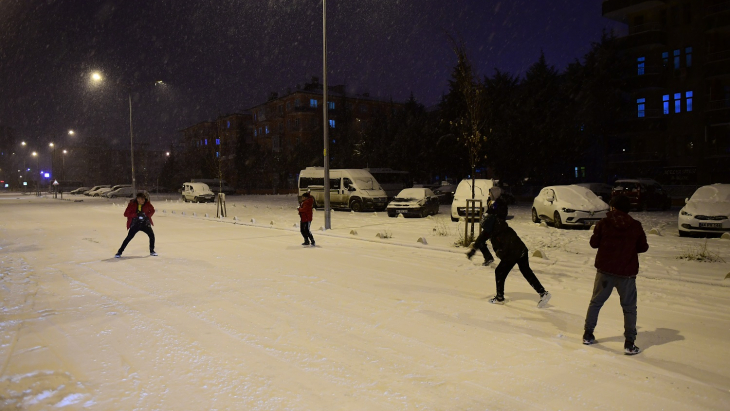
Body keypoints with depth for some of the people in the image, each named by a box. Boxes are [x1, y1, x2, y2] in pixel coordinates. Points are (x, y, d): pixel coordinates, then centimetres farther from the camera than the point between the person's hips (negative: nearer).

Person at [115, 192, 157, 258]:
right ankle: (119, 252, 0)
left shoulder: (147, 203, -5)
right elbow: (126, 214, -14)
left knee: (152, 235, -5)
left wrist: (147, 215, -7)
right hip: (135, 224, -3)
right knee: (129, 237, -11)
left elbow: (152, 210, 12)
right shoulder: (132, 204, -13)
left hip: (145, 223, 3)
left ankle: (152, 251, 15)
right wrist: (136, 214, -25)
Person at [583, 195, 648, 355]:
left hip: (605, 270, 0)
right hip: (627, 272, 0)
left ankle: (588, 335, 20)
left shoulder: (603, 223, -6)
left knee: (596, 302, 15)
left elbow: (594, 243, -1)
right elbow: (643, 247, 4)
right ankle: (629, 344, 6)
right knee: (629, 308, 9)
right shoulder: (636, 226, -2)